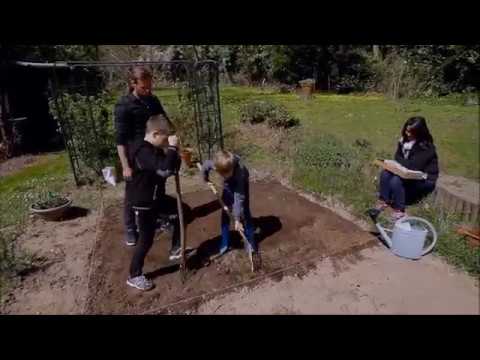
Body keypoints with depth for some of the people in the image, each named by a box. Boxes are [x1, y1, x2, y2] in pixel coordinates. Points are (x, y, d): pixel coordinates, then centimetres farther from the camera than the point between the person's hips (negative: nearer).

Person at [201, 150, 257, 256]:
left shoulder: (239, 171, -45)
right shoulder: (214, 164, -37)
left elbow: (239, 198, -43)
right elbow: (205, 165, -11)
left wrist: (237, 219, -41)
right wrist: (206, 179, 5)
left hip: (241, 182, -3)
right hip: (228, 184, 3)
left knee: (245, 212, -4)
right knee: (225, 212, 3)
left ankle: (250, 242, 11)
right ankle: (225, 243, 14)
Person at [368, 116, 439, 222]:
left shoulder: (426, 147, -21)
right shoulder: (404, 140, 0)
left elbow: (414, 166, -29)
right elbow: (398, 159, 4)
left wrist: (398, 163, -18)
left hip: (425, 180, -7)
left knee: (396, 181, -32)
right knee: (385, 173, -19)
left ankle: (399, 213, -24)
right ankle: (382, 204, -18)